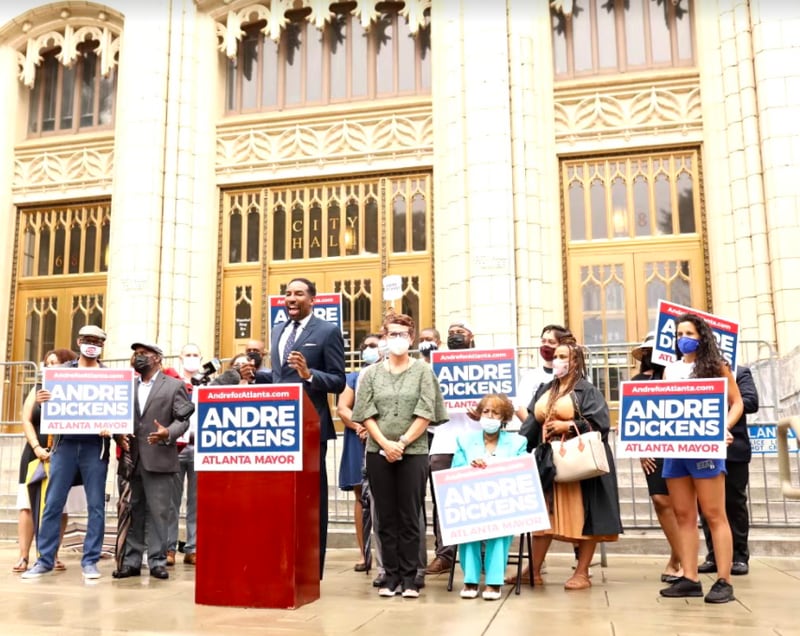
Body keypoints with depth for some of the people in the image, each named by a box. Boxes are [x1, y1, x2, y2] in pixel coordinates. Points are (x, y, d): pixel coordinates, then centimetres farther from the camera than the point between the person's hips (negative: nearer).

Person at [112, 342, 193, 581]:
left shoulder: (174, 386, 4)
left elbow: (183, 419, -2)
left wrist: (168, 433, -20)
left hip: (159, 459, -4)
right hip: (131, 458, 4)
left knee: (158, 512, -2)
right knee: (132, 512, 8)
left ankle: (157, 561, 6)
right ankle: (131, 561, 15)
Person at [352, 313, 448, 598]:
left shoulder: (423, 371, 4)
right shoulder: (372, 373, 8)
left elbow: (426, 413, -4)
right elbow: (366, 414, 2)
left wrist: (402, 443, -11)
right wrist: (385, 444, -11)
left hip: (413, 452, -2)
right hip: (378, 452, 2)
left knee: (409, 517, 1)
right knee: (386, 517, 6)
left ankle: (409, 578, 9)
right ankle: (391, 576, 13)